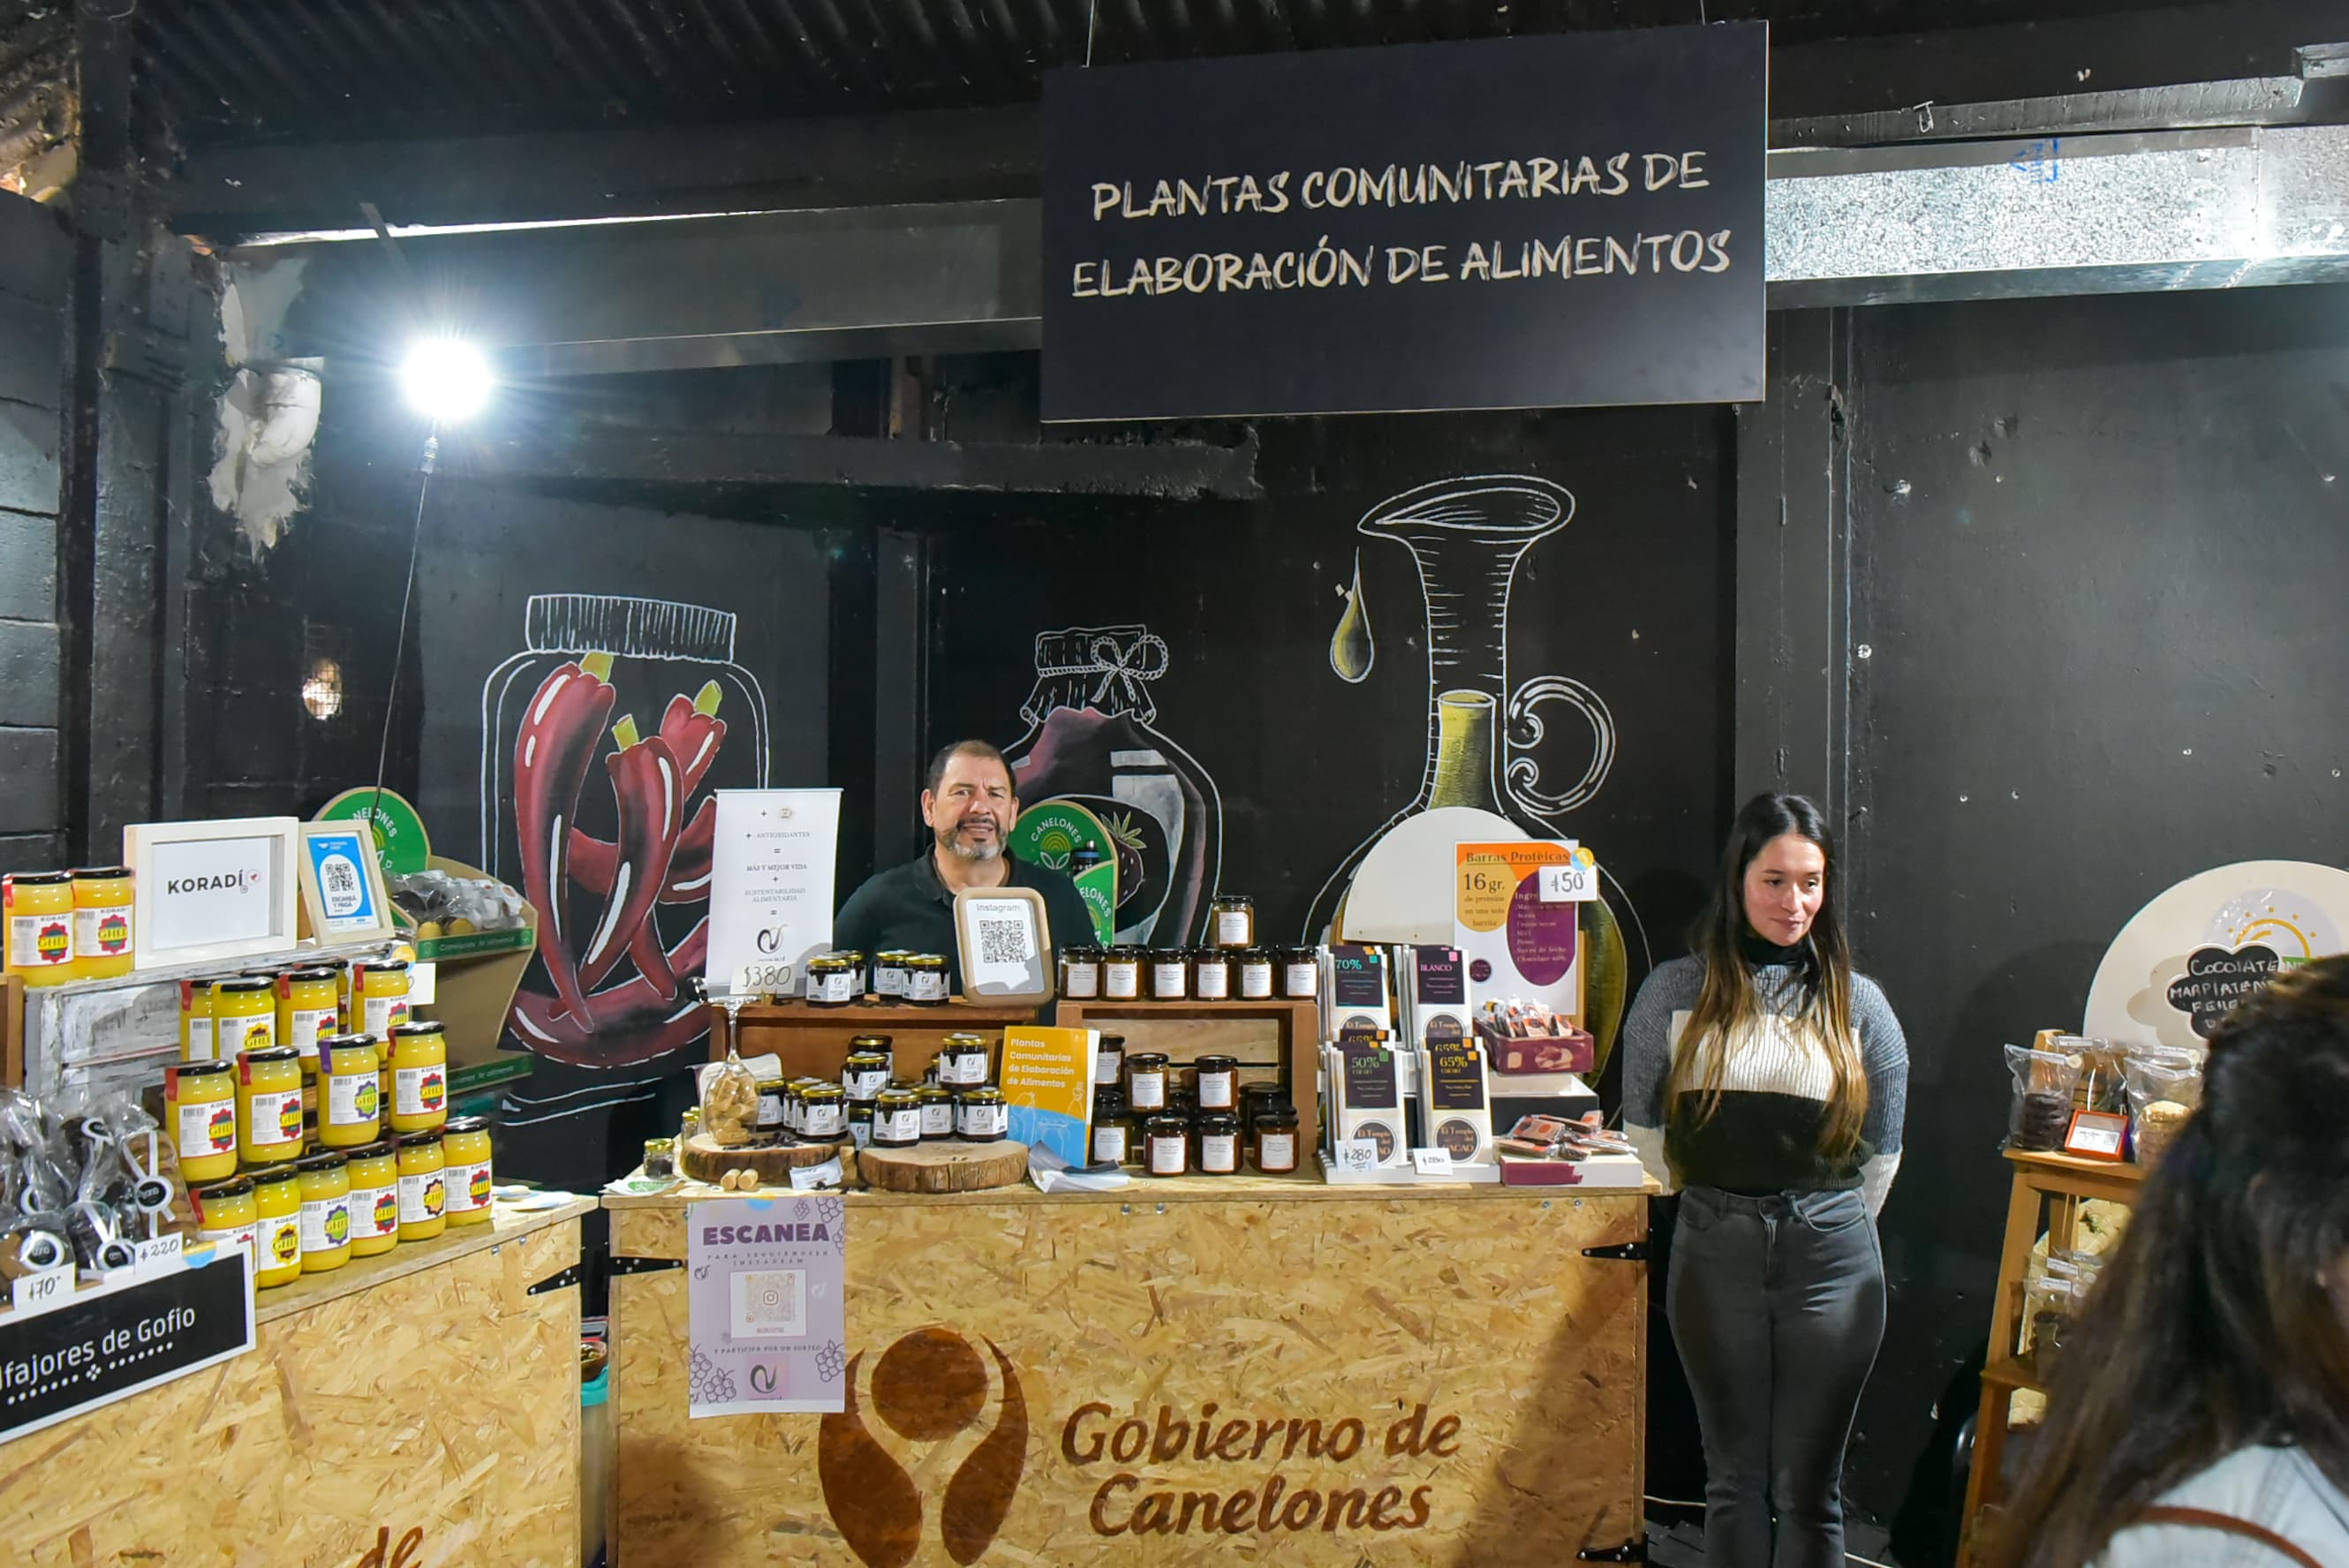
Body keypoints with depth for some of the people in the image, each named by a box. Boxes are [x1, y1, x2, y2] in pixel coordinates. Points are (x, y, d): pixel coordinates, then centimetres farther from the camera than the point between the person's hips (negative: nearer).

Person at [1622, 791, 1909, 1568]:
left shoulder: (1857, 1002, 1)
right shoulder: (1677, 991, -1)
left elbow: (1880, 1153, 9)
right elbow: (1645, 1124, 7)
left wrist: (1822, 1217, 11)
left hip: (1831, 1260, 0)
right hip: (1714, 1257, 0)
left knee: (1809, 1489, 9)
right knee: (1735, 1480, 12)